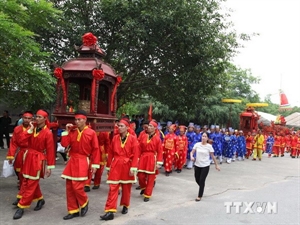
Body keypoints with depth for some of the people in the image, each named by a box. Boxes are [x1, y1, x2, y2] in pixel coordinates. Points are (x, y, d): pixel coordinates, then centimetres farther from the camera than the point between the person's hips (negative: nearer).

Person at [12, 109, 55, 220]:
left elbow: (50, 151, -12)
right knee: (27, 182, 17)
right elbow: (21, 141, -5)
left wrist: (49, 166, -12)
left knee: (31, 184, 0)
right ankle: (40, 199, 35)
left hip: (38, 160, -7)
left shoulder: (48, 133, -13)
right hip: (29, 157, 7)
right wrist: (30, 130, -12)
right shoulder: (32, 129, 5)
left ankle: (21, 207, 10)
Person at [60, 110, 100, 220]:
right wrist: (66, 131, -6)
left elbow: (95, 149, -5)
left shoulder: (91, 133, -7)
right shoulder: (72, 132, 6)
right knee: (69, 187, 7)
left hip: (82, 162, -5)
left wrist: (95, 164, -7)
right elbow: (64, 144, -3)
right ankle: (73, 211, 20)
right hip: (72, 161, 5)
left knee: (77, 186, -11)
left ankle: (84, 202, 19)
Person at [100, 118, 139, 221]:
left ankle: (125, 206, 34)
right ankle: (110, 211, -2)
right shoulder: (115, 138, 3)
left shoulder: (133, 139, -6)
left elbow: (135, 155, -8)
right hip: (115, 165, 2)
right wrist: (108, 166, 8)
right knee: (113, 188, -4)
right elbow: (111, 153, 7)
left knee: (126, 188, 13)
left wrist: (133, 168, -13)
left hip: (127, 166, -1)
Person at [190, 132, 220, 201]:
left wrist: (216, 165, 4)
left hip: (205, 166, -3)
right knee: (197, 180, 14)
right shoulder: (197, 144, -4)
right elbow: (192, 152, -3)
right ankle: (202, 188, 47)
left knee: (201, 181, -3)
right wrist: (191, 157, -25)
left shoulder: (209, 146, -9)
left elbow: (212, 156, -1)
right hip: (197, 165, 3)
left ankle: (199, 196, 12)